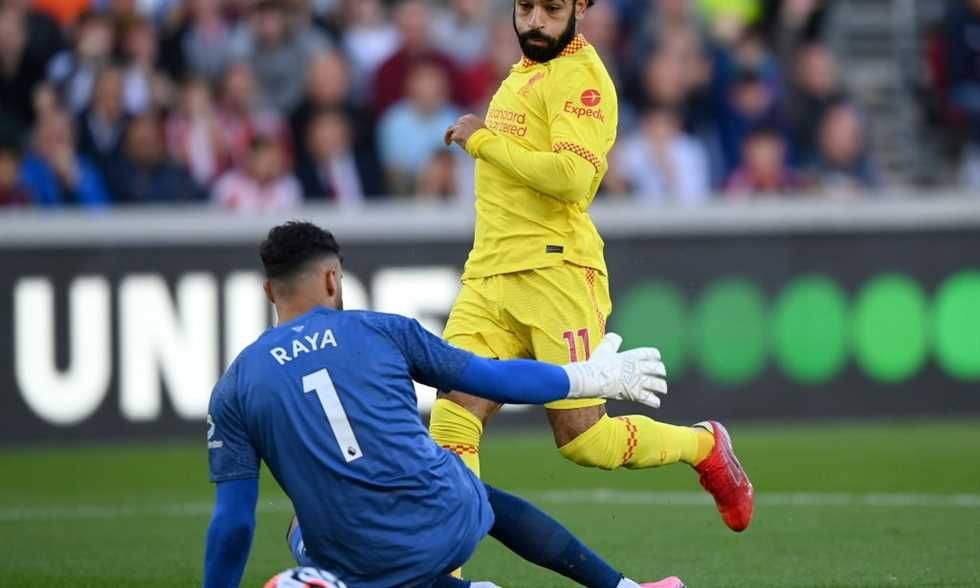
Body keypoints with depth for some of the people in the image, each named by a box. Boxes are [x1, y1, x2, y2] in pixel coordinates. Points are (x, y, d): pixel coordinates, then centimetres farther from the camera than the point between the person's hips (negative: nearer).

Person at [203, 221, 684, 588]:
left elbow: (234, 522, 1)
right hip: (451, 524, 1)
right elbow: (494, 379, 11)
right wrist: (592, 378, 26)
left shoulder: (233, 389, 2)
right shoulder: (380, 331, 3)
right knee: (488, 500, 36)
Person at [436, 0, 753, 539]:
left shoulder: (580, 76, -8)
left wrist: (483, 140, -15)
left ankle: (702, 446, 24)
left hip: (555, 271, -7)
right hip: (487, 276, 7)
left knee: (584, 441, -3)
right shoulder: (522, 73, 20)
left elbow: (571, 176, -22)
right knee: (452, 422, -11)